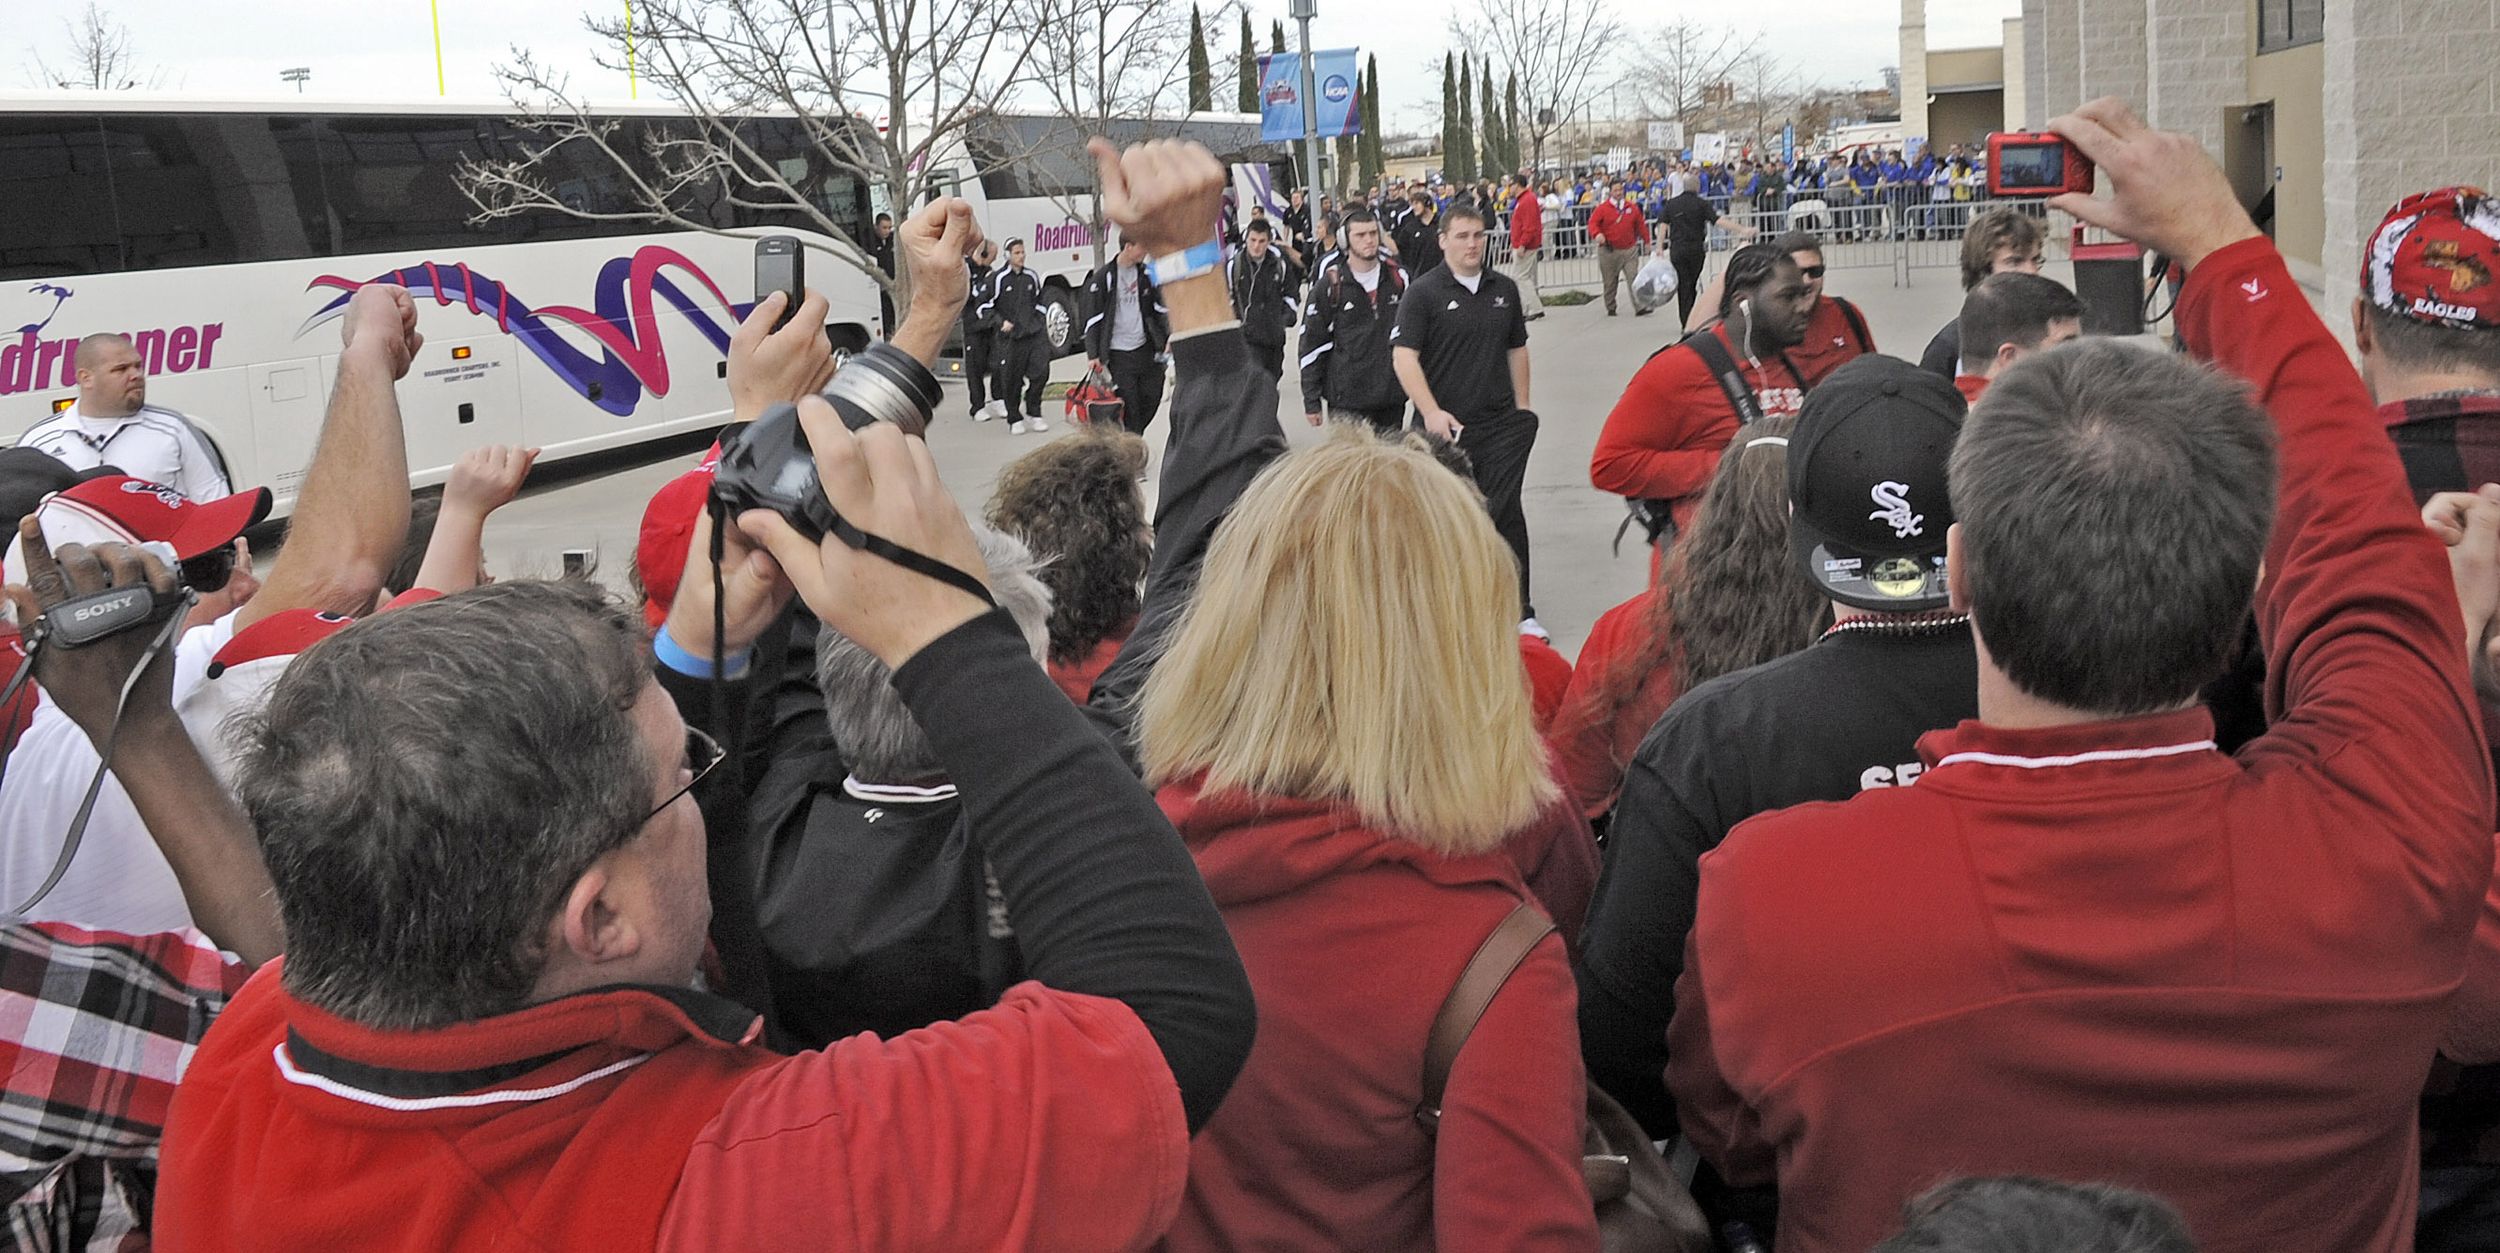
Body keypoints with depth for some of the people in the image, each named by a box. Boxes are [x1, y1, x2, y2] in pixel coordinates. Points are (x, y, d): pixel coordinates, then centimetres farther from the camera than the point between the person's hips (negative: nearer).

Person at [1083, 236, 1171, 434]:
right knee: (1128, 404, -6)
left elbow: (1160, 308, 16)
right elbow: (1093, 320, -6)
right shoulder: (1102, 278, -8)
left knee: (1153, 397, 7)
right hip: (1119, 354, -5)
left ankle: (1134, 437, 26)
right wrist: (1093, 355, -11)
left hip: (1145, 348, 5)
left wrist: (1169, 337, 5)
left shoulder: (1146, 274, 7)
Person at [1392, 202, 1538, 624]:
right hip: (1446, 426, -3)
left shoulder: (1503, 289, 9)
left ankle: (1521, 612, 0)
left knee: (1506, 511, -4)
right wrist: (1431, 412, -22)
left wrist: (1521, 409, 15)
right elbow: (1403, 356, -12)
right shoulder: (1423, 292, -6)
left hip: (1500, 423, 3)